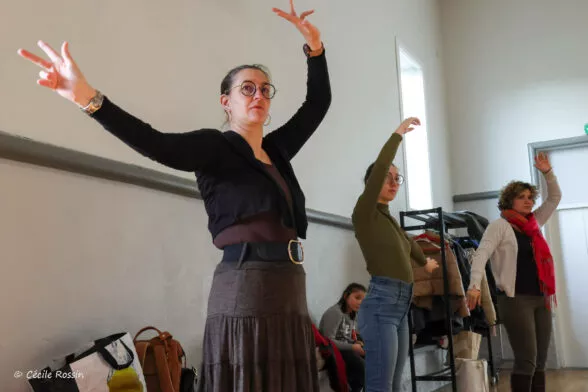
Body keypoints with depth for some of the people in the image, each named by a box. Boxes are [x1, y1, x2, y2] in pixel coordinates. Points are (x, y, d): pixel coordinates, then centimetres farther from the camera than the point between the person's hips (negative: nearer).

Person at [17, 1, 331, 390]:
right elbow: (156, 144, -18)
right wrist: (88, 97, -32)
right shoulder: (214, 146, -1)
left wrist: (315, 48, 15)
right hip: (245, 292, -7)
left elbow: (318, 103, 28)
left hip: (290, 293, 7)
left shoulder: (276, 150, 19)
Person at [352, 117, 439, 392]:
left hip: (401, 306, 9)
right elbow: (379, 168, -19)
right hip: (381, 305, -9)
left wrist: (425, 262, 57)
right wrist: (398, 134, -12)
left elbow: (407, 243, 41)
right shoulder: (364, 213, -4)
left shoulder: (389, 218, 19)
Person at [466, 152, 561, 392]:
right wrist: (475, 285, -30)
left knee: (540, 361, 7)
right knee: (527, 359, -10)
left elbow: (555, 198, 23)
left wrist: (547, 172, 9)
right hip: (515, 299, -7)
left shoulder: (534, 223, 15)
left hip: (541, 299, 7)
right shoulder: (499, 226, -4)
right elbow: (481, 254, -16)